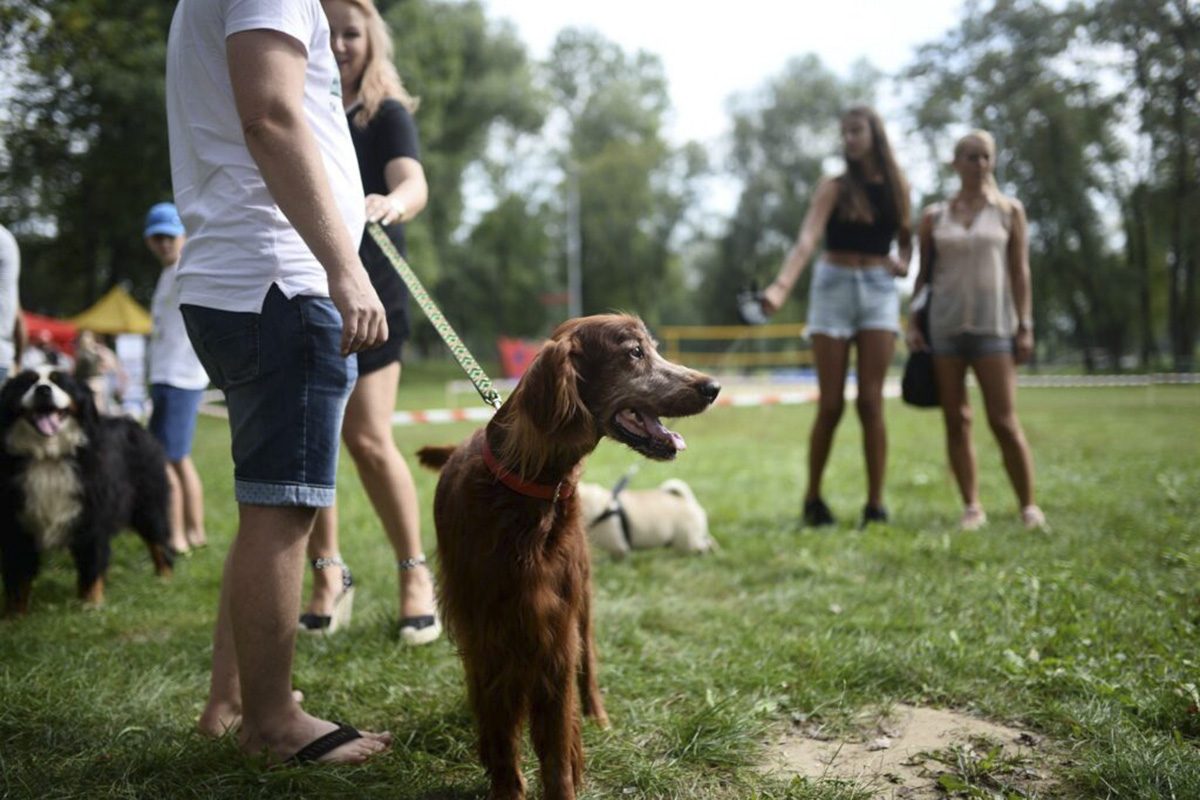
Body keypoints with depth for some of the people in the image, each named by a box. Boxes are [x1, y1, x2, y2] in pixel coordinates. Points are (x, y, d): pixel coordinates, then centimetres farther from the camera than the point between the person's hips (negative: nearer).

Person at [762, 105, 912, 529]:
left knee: (870, 402, -6)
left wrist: (903, 263, -4)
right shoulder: (834, 188, -1)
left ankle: (876, 505, -1)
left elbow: (906, 240, 21)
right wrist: (781, 285, -34)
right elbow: (807, 240, -17)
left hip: (879, 290, 2)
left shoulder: (897, 186, 9)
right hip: (835, 286, -2)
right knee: (831, 405, -3)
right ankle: (813, 498, 14)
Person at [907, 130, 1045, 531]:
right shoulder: (933, 216, 10)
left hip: (993, 324, -2)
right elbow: (923, 274, 13)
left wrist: (1025, 326, -2)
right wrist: (913, 323, 3)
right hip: (944, 325, 2)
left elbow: (1020, 271, 5)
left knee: (1004, 421, -8)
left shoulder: (1009, 210, 8)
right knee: (956, 421, 1)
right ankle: (971, 508, 8)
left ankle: (1029, 506, 3)